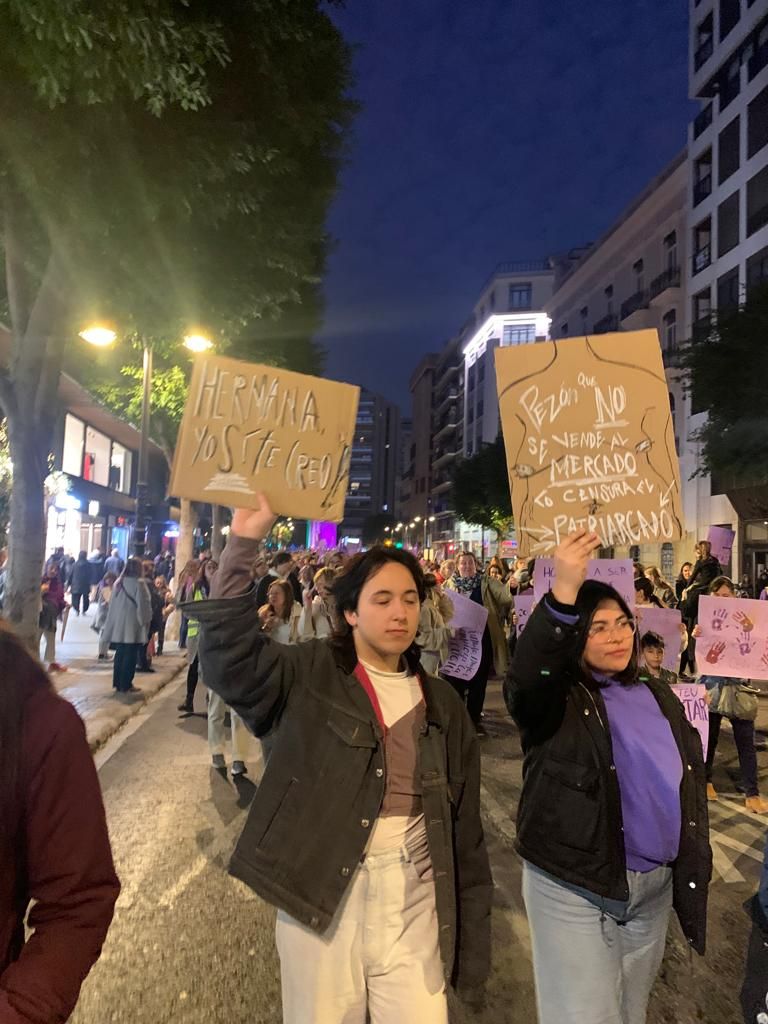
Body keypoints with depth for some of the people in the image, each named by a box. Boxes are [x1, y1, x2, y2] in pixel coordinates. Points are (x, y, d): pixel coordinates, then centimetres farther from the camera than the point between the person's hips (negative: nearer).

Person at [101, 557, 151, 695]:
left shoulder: (119, 582, 8)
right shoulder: (139, 583, -12)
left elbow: (112, 603, 12)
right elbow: (143, 604, -13)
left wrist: (112, 623, 18)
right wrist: (145, 620, 0)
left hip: (118, 624, 6)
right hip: (133, 625, -6)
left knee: (119, 654, 12)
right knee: (130, 655, 0)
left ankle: (118, 684, 17)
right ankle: (126, 685, 3)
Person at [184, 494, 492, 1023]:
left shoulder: (442, 704, 6)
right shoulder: (310, 676, -2)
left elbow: (466, 829, 9)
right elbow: (230, 655, -19)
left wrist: (473, 943, 10)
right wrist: (244, 544, -26)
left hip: (414, 900, 3)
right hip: (322, 894, -2)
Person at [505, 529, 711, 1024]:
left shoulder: (658, 696, 7)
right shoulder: (557, 700, -11)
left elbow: (692, 783, 13)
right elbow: (524, 679, -36)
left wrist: (693, 869, 9)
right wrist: (564, 592, -48)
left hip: (655, 886, 6)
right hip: (574, 888, -5)